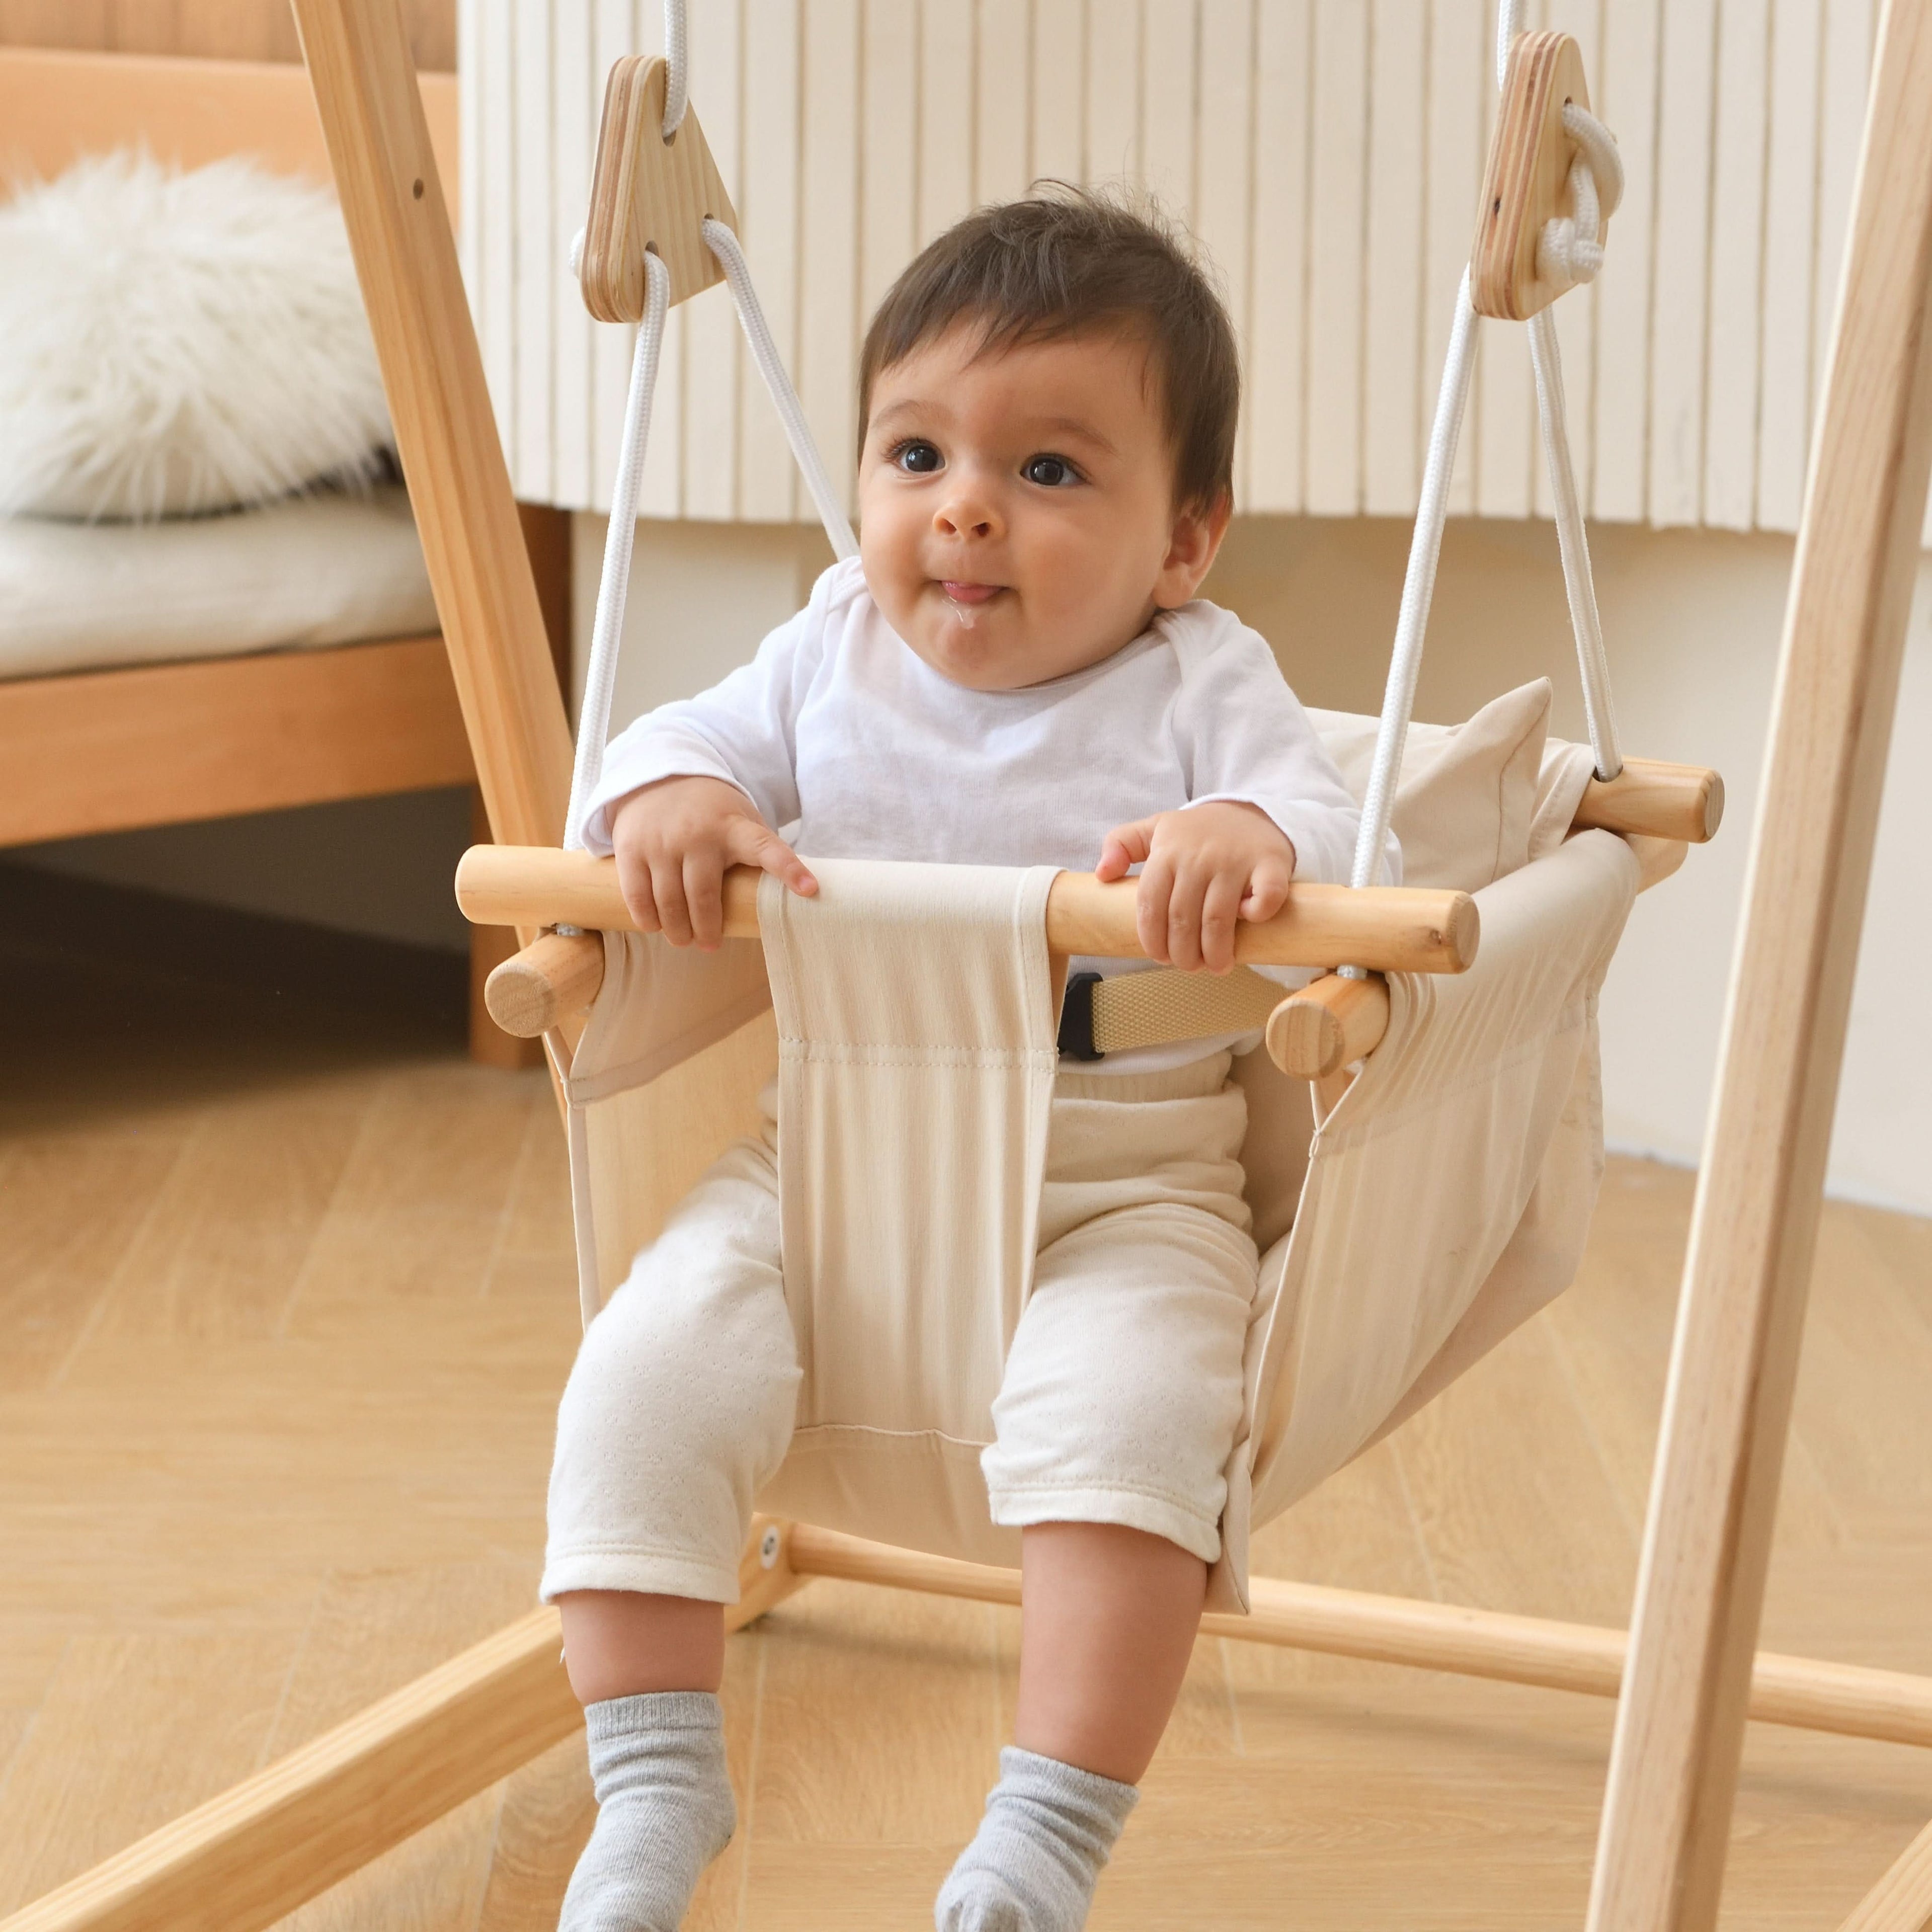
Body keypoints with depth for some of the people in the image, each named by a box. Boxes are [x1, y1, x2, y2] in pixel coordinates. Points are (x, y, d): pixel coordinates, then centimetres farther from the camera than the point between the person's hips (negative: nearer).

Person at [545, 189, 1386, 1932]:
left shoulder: (1203, 689, -3)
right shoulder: (835, 658, 7)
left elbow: (1328, 831, -15)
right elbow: (698, 733, 7)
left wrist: (1253, 842, -39)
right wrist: (666, 796, -18)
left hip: (1130, 1187, -3)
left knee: (1118, 1406, -32)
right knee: (648, 1364, -18)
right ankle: (658, 1780, -5)